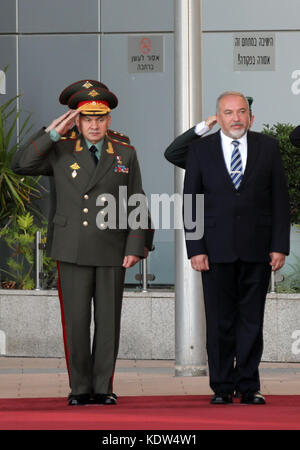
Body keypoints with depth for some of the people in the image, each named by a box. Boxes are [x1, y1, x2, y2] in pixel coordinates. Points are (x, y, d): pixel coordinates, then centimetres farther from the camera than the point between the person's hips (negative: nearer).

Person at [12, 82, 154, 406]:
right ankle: (80, 389, 7)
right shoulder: (61, 152, 7)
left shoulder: (125, 154, 9)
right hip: (72, 251, -1)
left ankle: (103, 388, 10)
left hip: (112, 252, 1)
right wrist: (52, 133, -7)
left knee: (108, 321, 2)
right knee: (75, 321, -2)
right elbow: (20, 165, -3)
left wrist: (136, 247, -2)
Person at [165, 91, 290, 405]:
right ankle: (222, 386, 11)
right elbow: (190, 201, 4)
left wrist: (279, 246, -2)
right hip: (217, 250, 0)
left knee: (252, 320, 4)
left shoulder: (267, 147, 6)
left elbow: (279, 199, 6)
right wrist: (195, 249, -4)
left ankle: (249, 386, 11)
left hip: (257, 249, 0)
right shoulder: (201, 149, 5)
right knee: (220, 321, 2)